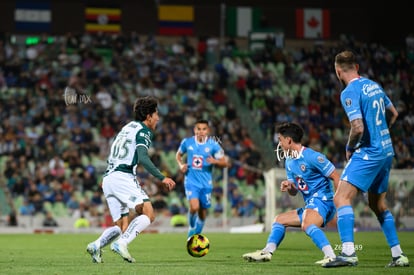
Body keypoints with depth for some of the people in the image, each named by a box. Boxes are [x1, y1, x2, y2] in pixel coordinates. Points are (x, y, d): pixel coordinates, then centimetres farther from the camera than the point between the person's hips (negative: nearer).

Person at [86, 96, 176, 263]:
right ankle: (121, 243, -28)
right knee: (148, 214, -14)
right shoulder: (143, 131, -1)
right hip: (123, 177, -9)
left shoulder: (128, 127, 25)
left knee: (122, 226, 11)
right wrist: (162, 178, -19)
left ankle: (96, 246, -11)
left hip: (108, 179, 9)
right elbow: (143, 159, -17)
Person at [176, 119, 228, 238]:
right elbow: (178, 154, 17)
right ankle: (192, 228, 5)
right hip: (191, 181, -1)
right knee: (194, 207, -22)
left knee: (203, 212, 10)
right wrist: (181, 165, -2)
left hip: (206, 182, 1)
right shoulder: (187, 142, -2)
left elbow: (224, 162, -2)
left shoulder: (213, 144, -5)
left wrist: (215, 161, -22)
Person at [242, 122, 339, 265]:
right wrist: (289, 186, -3)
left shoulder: (312, 157, -13)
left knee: (307, 224, -38)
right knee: (279, 219, 17)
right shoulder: (289, 162, 16)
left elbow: (336, 177, -14)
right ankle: (267, 252, 6)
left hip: (322, 201, -10)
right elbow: (294, 192, 22)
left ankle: (330, 256, -47)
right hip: (310, 205, 10)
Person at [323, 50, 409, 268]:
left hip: (369, 152, -9)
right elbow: (393, 114, 23)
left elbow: (358, 128, -22)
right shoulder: (373, 85, 12)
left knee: (341, 198, -14)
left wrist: (349, 148, -4)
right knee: (378, 205, 20)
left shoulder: (349, 92, -14)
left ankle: (348, 253, -28)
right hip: (386, 151, 9)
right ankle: (398, 256, 20)